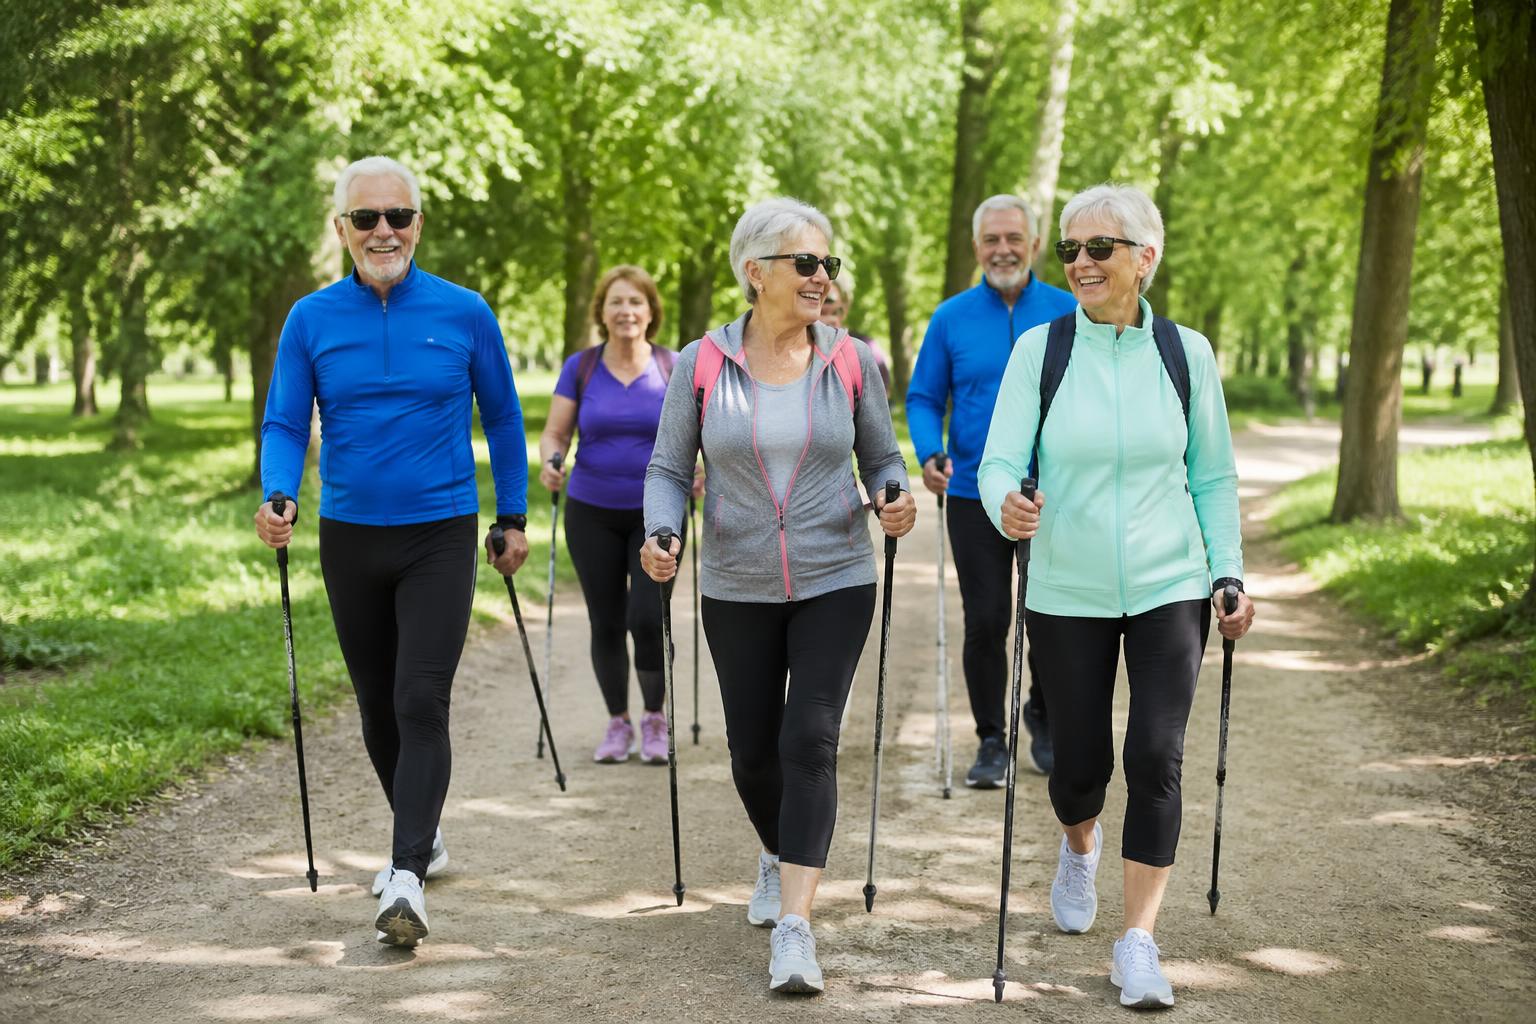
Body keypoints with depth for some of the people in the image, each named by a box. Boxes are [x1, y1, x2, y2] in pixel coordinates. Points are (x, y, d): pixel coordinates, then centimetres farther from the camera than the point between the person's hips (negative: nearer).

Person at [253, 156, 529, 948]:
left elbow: (502, 418, 8)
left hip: (439, 537, -3)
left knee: (421, 704, -13)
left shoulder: (463, 314, -3)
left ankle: (407, 879, -16)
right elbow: (285, 424, -1)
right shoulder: (311, 319, 1)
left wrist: (513, 518, 8)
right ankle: (422, 837, 33)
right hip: (350, 539, 3)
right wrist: (277, 497, -20)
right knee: (378, 708, 14)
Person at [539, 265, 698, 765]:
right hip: (592, 515, 1)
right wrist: (551, 462, -21)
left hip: (656, 516, -1)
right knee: (606, 622, 6)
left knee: (647, 617, -10)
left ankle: (654, 718, 11)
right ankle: (618, 723, 23)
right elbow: (554, 433, 0)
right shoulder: (580, 368, 0)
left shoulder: (674, 368, -2)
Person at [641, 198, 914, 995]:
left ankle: (793, 926, -12)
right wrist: (660, 534, -18)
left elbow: (882, 457, 6)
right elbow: (669, 469, 1)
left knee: (810, 741, -13)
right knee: (753, 750, 11)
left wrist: (895, 501, -15)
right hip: (738, 588, 1)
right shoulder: (701, 365, -4)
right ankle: (777, 856, 43)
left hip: (835, 580, -1)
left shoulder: (850, 361, -3)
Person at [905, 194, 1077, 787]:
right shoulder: (951, 318, 2)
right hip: (975, 496, 0)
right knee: (985, 622, -1)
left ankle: (1044, 717, 33)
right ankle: (991, 742, 13)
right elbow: (923, 399, 4)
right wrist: (929, 455, -15)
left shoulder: (1070, 314, 2)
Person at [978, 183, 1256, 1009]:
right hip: (1068, 594, 0)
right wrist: (1007, 507, -31)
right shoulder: (1039, 349, -4)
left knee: (1156, 757, -11)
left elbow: (1214, 476, 9)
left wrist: (1229, 576, 2)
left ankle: (1137, 945, 0)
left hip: (1168, 586, 0)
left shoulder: (1185, 353, 0)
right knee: (1080, 763, 7)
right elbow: (1001, 460, -8)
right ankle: (1079, 845, 44)